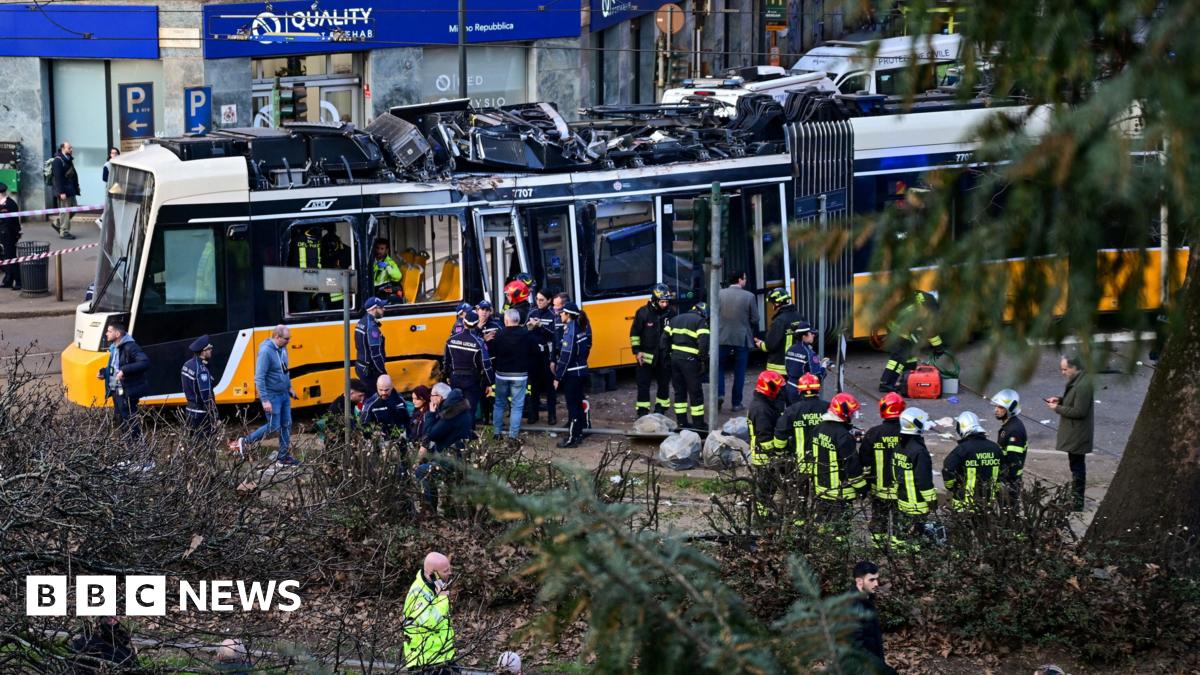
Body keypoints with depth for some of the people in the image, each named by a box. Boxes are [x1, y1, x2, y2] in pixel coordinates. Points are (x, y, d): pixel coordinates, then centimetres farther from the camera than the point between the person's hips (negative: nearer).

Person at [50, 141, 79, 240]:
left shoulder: (69, 159, 13)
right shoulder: (58, 161, -16)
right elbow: (58, 178, -20)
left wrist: (76, 187, 12)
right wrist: (61, 192, -23)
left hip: (71, 189, 9)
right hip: (64, 190, -9)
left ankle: (56, 221, 26)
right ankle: (64, 232, 6)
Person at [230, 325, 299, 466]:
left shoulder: (282, 349, 4)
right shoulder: (266, 352, -23)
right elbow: (259, 378, -24)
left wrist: (289, 387, 19)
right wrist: (265, 400, -25)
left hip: (284, 394, 8)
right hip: (272, 396, -8)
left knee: (286, 425, 9)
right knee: (273, 426, -4)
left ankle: (283, 456, 19)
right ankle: (244, 442, 10)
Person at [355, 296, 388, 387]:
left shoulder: (361, 322, 9)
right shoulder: (371, 327, -21)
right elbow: (376, 354, -23)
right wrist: (383, 374, -15)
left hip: (361, 367, 9)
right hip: (370, 370, -9)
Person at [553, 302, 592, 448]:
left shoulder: (570, 330, -18)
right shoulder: (582, 327, 5)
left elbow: (566, 356, -20)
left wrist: (557, 377, -15)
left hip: (572, 374, -8)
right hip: (582, 371, 8)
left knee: (572, 405, -3)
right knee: (578, 403, 16)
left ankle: (572, 438, 1)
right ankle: (578, 433, 24)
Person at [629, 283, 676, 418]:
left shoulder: (670, 313, -2)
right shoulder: (643, 313, -11)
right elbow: (634, 333, -3)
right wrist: (637, 351, -7)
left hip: (665, 356, 3)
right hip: (646, 355, -3)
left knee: (664, 384, 11)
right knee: (643, 385, -3)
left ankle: (660, 410, 24)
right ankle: (642, 413, 2)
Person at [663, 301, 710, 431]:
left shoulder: (676, 319, 17)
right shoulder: (700, 322, -5)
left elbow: (665, 337, 14)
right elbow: (703, 342, -15)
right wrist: (704, 361, -9)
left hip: (675, 357, 6)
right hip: (689, 360, -6)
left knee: (679, 391, 14)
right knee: (695, 392, 1)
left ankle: (681, 421, 16)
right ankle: (698, 423, 3)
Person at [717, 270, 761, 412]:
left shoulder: (719, 294, -4)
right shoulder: (749, 296, -8)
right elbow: (755, 319, -4)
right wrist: (752, 334, 14)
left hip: (722, 338, 1)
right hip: (742, 338, -1)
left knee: (720, 368, 15)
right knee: (739, 372, 7)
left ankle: (719, 394, -5)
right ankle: (736, 403, 9)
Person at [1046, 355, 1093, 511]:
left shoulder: (1083, 386, -27)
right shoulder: (1078, 380, 6)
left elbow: (1079, 411, -27)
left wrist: (1058, 408, -18)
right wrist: (1060, 399, 4)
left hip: (1077, 435, -10)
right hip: (1074, 433, 10)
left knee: (1077, 466, -1)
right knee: (1077, 466, 20)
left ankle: (1077, 502, 7)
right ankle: (1076, 497, 31)